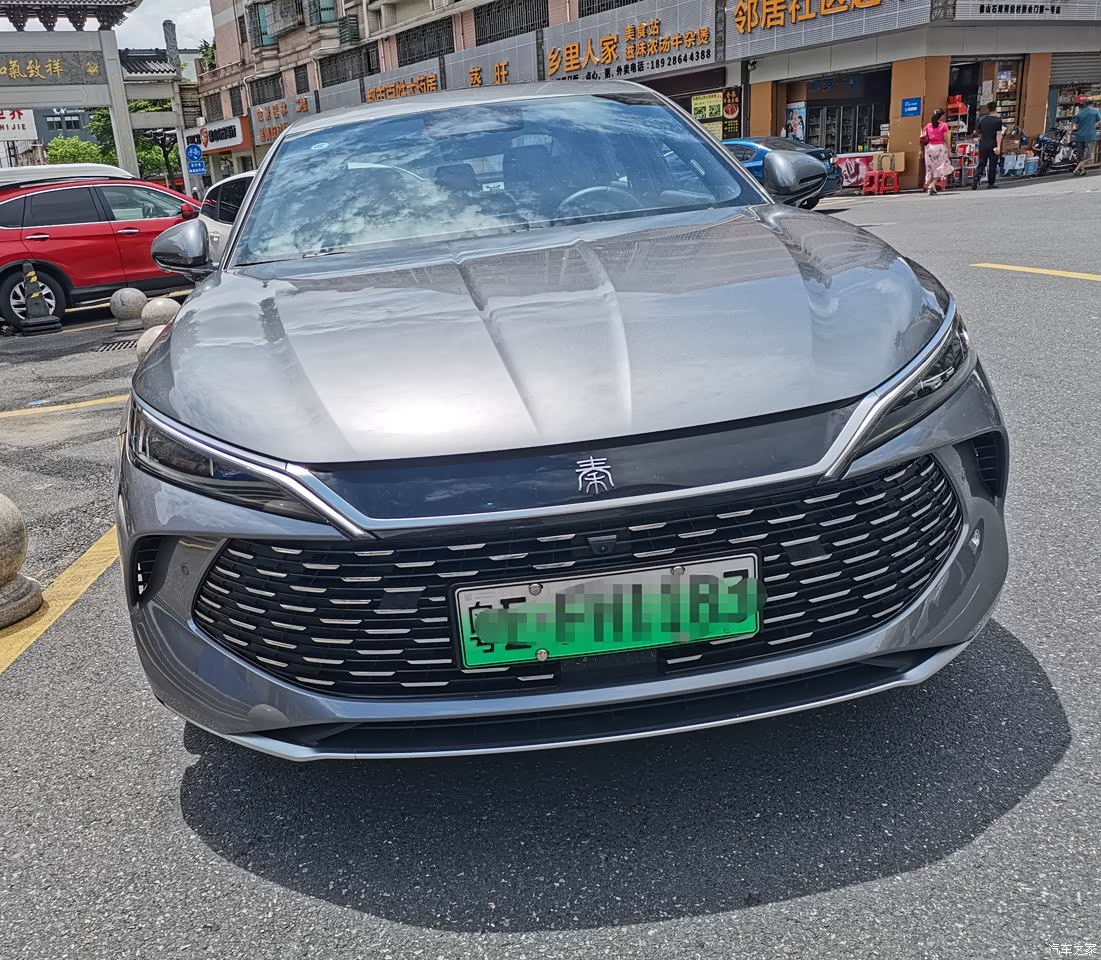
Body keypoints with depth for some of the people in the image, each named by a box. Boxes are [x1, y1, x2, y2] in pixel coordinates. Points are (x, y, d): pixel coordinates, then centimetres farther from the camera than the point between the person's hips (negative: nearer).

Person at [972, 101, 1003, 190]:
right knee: (992, 164, 6)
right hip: (993, 145, -3)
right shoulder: (998, 120, -7)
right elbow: (998, 134, -13)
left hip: (983, 145, 3)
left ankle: (976, 178, -16)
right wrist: (998, 147, -15)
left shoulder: (982, 120, 6)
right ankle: (990, 183, 11)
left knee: (981, 163, 8)